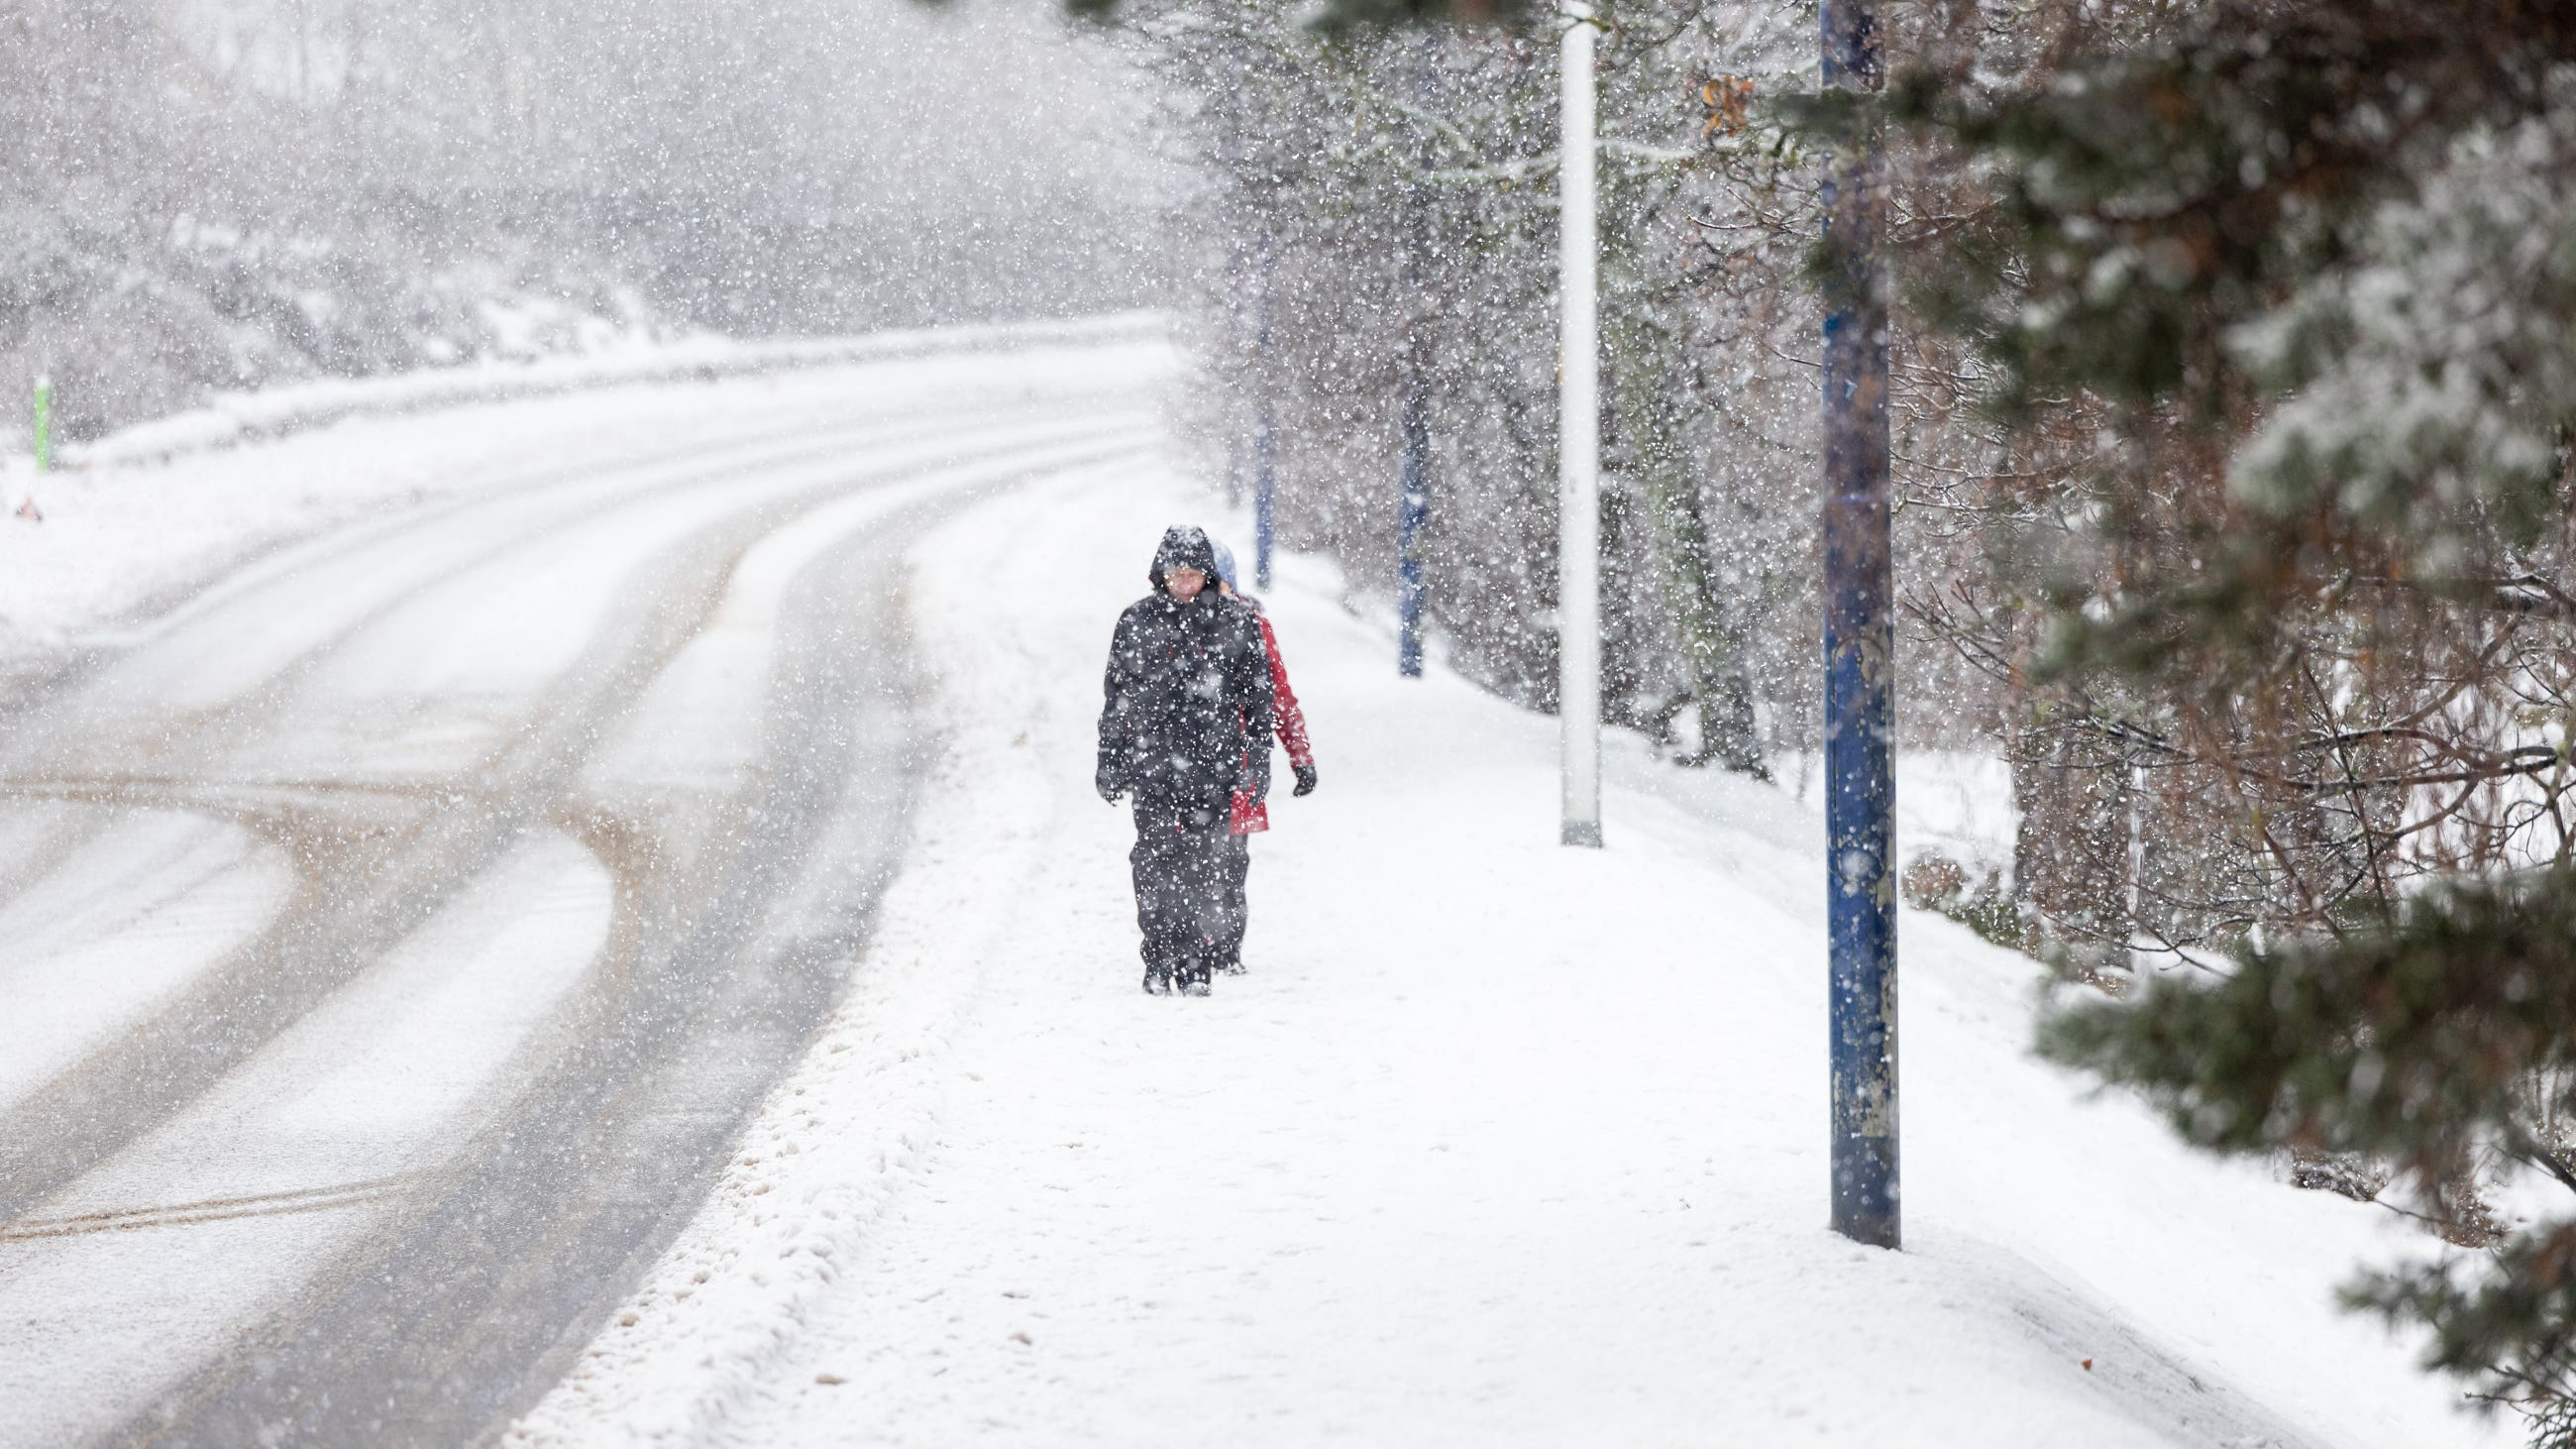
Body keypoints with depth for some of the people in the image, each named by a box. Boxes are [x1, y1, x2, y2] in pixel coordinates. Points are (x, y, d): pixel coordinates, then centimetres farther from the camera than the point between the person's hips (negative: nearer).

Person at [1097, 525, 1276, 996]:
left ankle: (1197, 965, 4)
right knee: (1156, 861, -7)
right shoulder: (1137, 623, 7)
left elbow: (1257, 699, 9)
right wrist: (1109, 760, 10)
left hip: (1213, 766, 0)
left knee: (1205, 865, -2)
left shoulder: (1234, 626, 5)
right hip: (1153, 765, 0)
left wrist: (1258, 763, 4)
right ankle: (1159, 960, 0)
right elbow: (1115, 697, 13)